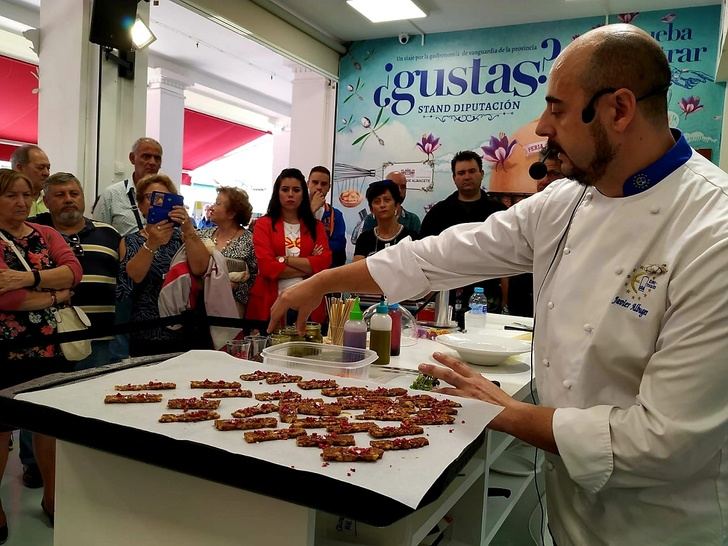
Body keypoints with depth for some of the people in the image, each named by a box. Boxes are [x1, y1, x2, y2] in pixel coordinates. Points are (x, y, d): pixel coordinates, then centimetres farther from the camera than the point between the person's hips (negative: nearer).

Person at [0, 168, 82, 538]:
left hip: (49, 343, 4)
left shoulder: (46, 235, 9)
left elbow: (74, 270, -7)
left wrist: (30, 277, -22)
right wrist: (55, 295, -9)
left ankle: (51, 495, 30)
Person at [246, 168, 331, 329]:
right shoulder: (264, 224, 4)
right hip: (270, 305, -2)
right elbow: (266, 266, -8)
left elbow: (324, 263, -4)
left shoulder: (316, 226, 11)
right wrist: (308, 267, -6)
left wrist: (285, 259, -10)